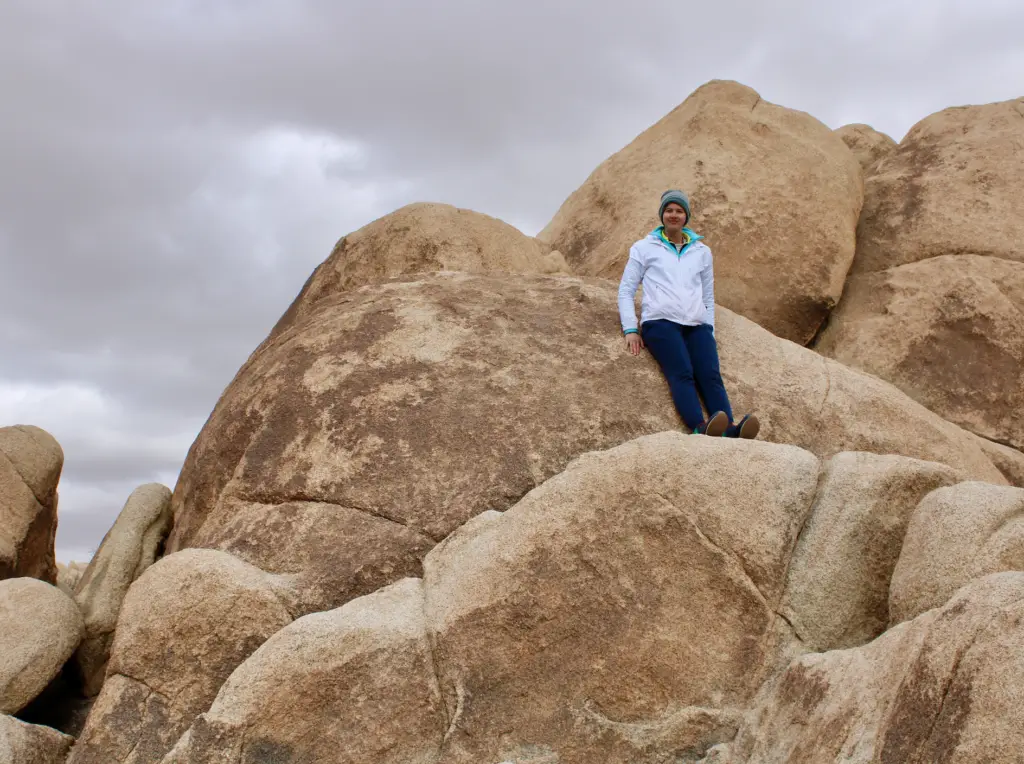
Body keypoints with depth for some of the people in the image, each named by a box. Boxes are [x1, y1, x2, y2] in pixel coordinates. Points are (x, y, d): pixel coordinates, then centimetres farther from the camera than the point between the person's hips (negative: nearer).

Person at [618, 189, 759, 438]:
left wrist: (710, 332, 16)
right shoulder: (644, 248, 15)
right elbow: (626, 290, 12)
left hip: (697, 325, 3)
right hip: (660, 322, -3)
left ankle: (730, 429, -44)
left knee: (710, 375, -24)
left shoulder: (701, 251, 23)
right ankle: (700, 427, -50)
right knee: (682, 373, -29)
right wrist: (630, 329, -1)